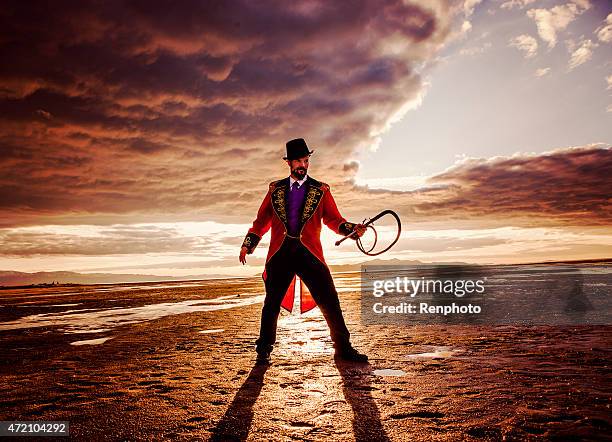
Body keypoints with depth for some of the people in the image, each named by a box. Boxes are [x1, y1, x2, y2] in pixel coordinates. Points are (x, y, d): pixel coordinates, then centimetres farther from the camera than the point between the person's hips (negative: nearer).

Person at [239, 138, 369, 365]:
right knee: (272, 303, 6)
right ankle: (264, 350, 22)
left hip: (310, 253, 0)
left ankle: (343, 348, 14)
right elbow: (262, 220, 16)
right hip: (280, 254, 1)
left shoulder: (320, 190, 10)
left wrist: (352, 229, -12)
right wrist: (247, 244, 9)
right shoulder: (276, 189, 12)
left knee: (330, 301, -1)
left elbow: (334, 220, 6)